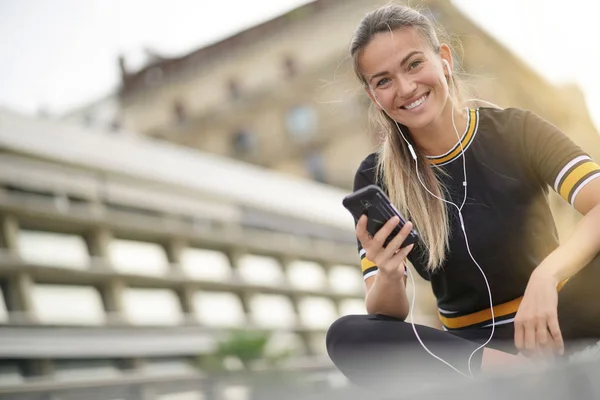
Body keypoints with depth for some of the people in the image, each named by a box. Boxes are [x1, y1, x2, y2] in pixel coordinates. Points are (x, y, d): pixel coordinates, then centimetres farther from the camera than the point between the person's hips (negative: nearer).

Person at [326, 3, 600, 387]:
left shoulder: (516, 131, -8)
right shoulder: (375, 179, -3)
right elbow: (387, 316, -4)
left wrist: (547, 275, -40)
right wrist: (389, 276, -27)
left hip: (555, 329, -2)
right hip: (469, 347, 3)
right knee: (345, 336, -26)